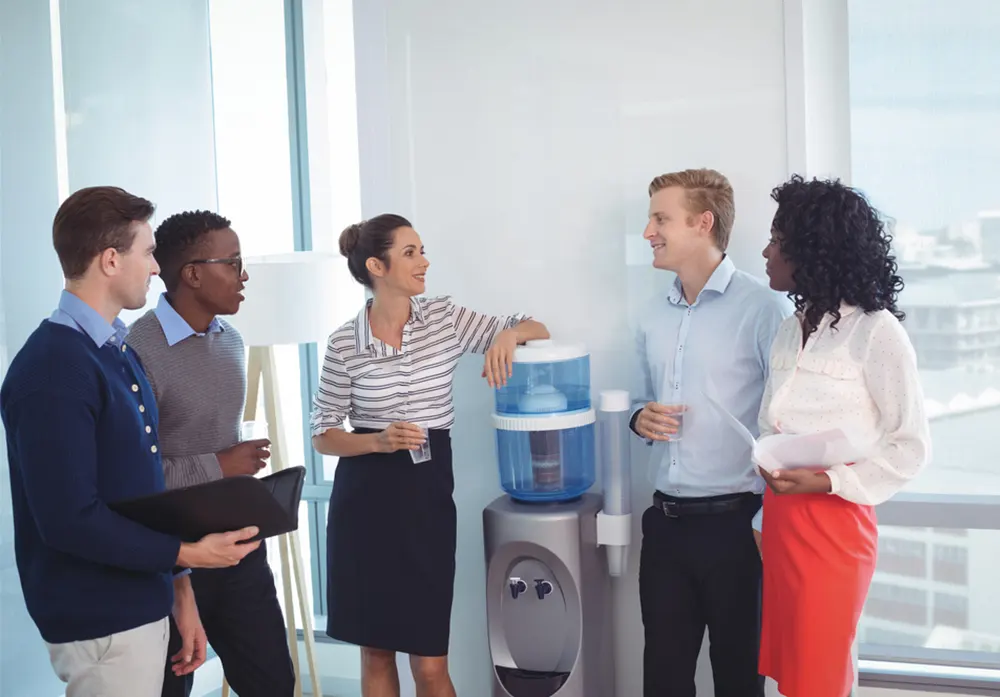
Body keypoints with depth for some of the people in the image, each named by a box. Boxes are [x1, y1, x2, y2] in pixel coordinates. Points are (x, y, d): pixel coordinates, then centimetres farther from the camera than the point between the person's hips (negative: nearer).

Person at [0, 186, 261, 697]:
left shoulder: (120, 355, 11)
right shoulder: (53, 369, -19)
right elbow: (69, 520, -23)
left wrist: (177, 588, 14)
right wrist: (185, 554, -17)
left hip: (143, 605, 9)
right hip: (100, 622, -9)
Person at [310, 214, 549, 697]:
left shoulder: (445, 318, 0)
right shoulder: (345, 343, -3)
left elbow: (536, 331, 6)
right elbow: (322, 434, 1)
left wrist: (509, 334, -17)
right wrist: (379, 441, -17)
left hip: (427, 494, 0)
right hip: (364, 499, 0)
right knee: (375, 651, 11)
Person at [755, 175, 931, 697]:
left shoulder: (875, 331, -11)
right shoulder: (792, 329, 10)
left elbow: (912, 447, -9)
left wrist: (830, 482, -18)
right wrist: (765, 517, 9)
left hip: (832, 524, -7)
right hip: (779, 522, 7)